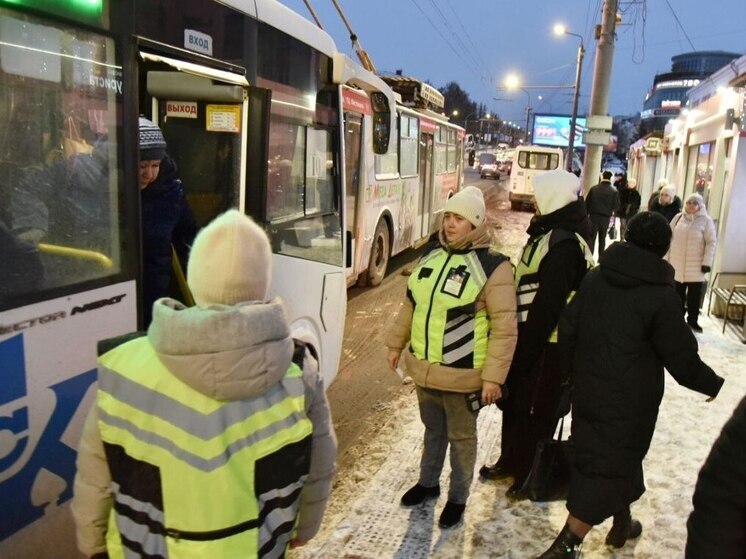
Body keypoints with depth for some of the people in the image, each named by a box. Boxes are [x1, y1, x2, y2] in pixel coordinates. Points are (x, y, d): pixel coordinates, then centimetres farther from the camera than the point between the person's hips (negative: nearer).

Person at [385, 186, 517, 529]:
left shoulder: (492, 266, -17)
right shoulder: (431, 254, 3)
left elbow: (504, 327, -16)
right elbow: (411, 303, 13)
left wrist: (494, 375, -18)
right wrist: (396, 343, 16)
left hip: (462, 375, -5)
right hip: (423, 368, 5)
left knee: (461, 437, 15)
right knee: (433, 430, 25)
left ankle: (458, 498, 35)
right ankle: (428, 483, 45)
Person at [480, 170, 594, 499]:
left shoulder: (563, 244, -22)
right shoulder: (547, 234, 10)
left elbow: (548, 305, -25)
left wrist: (525, 350, -19)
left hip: (545, 346, -10)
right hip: (530, 338, 10)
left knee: (534, 413, 6)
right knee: (514, 403, 21)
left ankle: (530, 478, 23)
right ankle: (510, 463, 39)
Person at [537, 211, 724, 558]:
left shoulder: (595, 277, -1)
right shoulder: (661, 294, -16)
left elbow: (567, 327, 4)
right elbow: (681, 356, -11)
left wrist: (572, 371, 18)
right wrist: (711, 384, 8)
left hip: (588, 393, 6)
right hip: (630, 401, -6)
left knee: (617, 455, 24)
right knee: (608, 466, 3)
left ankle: (622, 523, 45)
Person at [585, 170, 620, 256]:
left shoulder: (594, 188, -3)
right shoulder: (614, 191, -5)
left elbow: (587, 202, -3)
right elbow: (616, 206, -6)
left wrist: (587, 213, 8)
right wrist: (611, 211, 14)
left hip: (593, 216, 0)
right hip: (605, 217, 0)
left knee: (591, 237, 4)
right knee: (602, 238, 13)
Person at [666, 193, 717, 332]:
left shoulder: (706, 221, -6)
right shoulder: (678, 218, 4)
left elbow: (711, 243, -7)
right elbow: (669, 239, 8)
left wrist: (707, 262, -13)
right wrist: (665, 259, 6)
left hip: (696, 266, -3)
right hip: (677, 264, 3)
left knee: (694, 295, 3)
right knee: (677, 293, 12)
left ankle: (692, 320, 17)